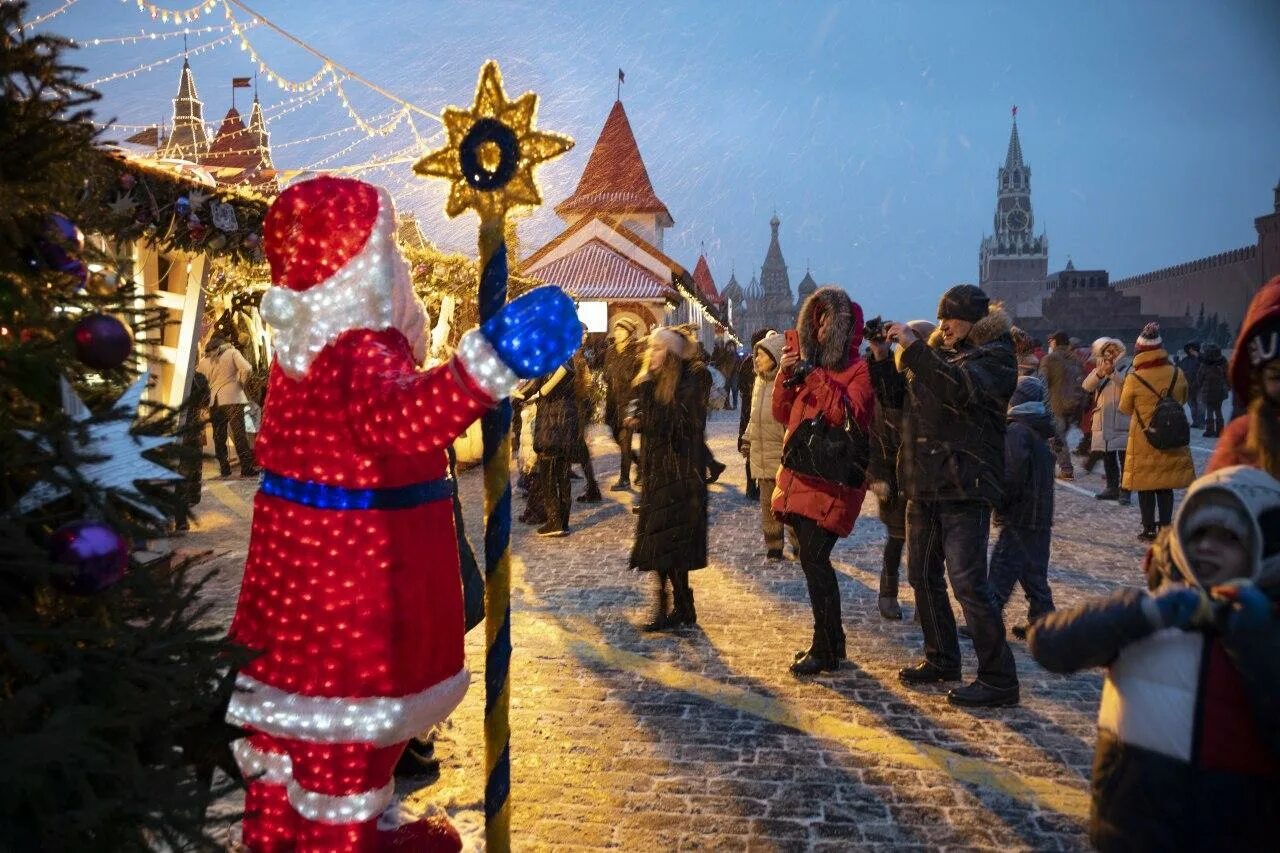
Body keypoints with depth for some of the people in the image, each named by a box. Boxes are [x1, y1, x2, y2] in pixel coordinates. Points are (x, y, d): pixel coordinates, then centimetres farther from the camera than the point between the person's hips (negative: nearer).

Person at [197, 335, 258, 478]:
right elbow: (246, 369, -11)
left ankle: (224, 468, 13)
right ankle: (247, 468, -13)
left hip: (214, 401, 4)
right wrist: (241, 382, 4)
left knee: (219, 435, 12)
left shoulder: (204, 361, 14)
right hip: (232, 398, -4)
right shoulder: (232, 352, 2)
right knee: (239, 433, -8)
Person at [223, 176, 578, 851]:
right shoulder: (363, 352, -25)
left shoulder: (305, 342, 5)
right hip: (357, 561, -10)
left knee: (291, 685, 21)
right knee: (350, 695, 4)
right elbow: (402, 415, -46)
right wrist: (490, 362, -58)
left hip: (295, 547, 10)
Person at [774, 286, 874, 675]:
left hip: (832, 481, -7)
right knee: (812, 559, 11)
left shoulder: (859, 369, -5)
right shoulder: (811, 363, 16)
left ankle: (826, 649, -1)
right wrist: (785, 376, -3)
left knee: (814, 558, -12)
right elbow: (783, 415, 13)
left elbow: (851, 414, -22)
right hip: (800, 476, 7)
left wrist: (814, 376, -21)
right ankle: (832, 640, 24)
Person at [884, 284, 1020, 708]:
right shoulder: (938, 353, 16)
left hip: (965, 487, -8)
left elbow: (960, 389, -27)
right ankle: (941, 660, 28)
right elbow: (898, 399, 19)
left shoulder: (994, 357, -6)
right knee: (922, 575, 14)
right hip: (923, 486, 8)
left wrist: (913, 347, -26)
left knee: (968, 582, -10)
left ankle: (998, 679, -2)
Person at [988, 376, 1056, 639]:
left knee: (1002, 570, -4)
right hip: (1041, 516, 8)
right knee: (1034, 571, 14)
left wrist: (1000, 503, -13)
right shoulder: (1040, 432, 13)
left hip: (1020, 517, -8)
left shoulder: (1016, 430, -14)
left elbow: (1013, 473, -24)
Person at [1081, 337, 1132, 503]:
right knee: (1107, 456, 10)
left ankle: (1125, 491, -3)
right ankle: (1112, 488, 19)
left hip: (1122, 420, -5)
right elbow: (1087, 386, -4)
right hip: (1103, 420, 5)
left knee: (1124, 455, -7)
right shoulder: (1099, 369, 14)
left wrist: (1112, 372, -23)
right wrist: (1100, 373, -19)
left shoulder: (1128, 367, 0)